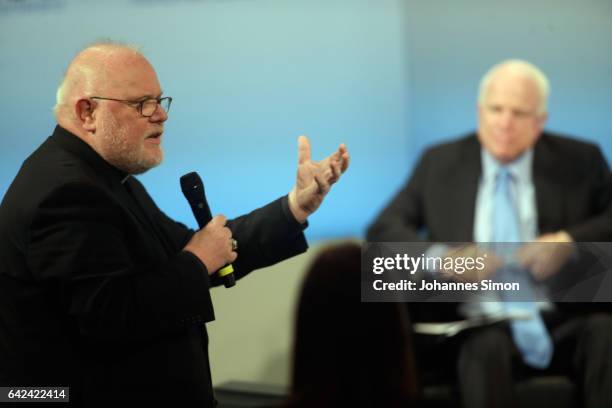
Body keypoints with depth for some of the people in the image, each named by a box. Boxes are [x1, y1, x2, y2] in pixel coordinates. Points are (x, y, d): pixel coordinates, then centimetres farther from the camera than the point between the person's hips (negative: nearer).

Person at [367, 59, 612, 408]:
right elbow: (383, 231, 7)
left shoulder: (580, 161, 11)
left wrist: (569, 242, -11)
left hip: (563, 326, 1)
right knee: (486, 347, -35)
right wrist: (441, 258, -12)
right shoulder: (440, 163, 12)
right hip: (477, 328, -1)